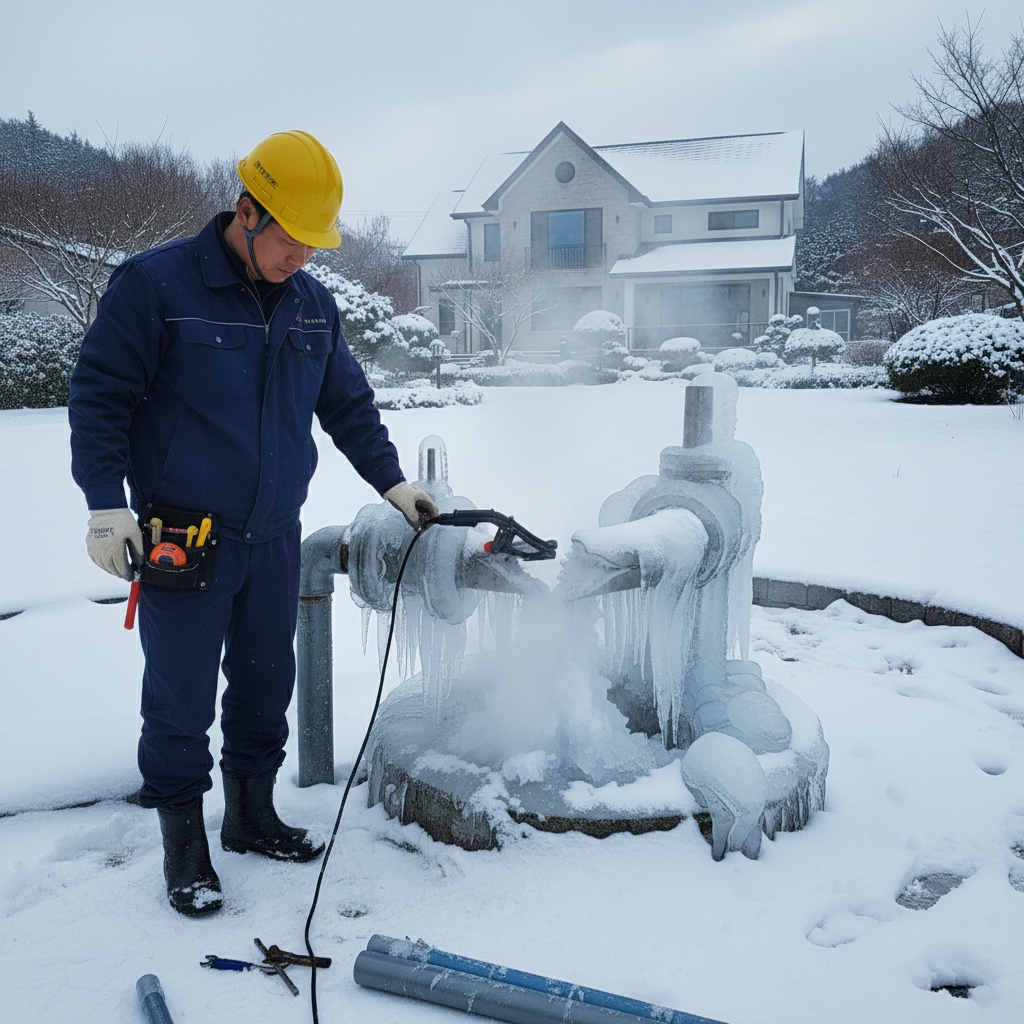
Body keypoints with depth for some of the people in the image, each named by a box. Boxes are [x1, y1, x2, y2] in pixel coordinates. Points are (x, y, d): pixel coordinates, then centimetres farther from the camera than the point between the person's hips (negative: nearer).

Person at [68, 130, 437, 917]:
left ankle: (252, 814, 34)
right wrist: (107, 506, -14)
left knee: (266, 683, 15)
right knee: (181, 699, 3)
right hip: (181, 541, -5)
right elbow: (99, 396, -8)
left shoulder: (313, 305, 7)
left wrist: (395, 484, 14)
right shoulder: (155, 285, -9)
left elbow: (349, 406, 17)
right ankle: (184, 845, 21)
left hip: (274, 537, 5)